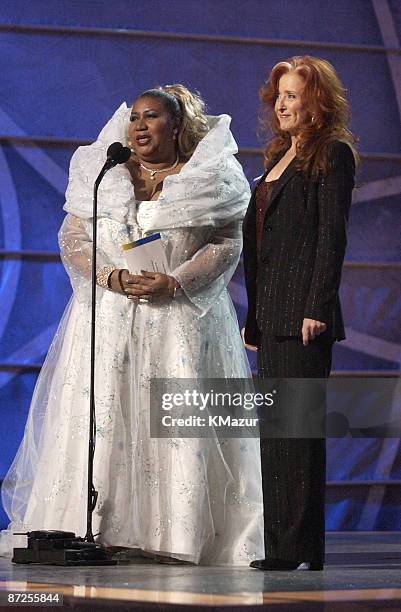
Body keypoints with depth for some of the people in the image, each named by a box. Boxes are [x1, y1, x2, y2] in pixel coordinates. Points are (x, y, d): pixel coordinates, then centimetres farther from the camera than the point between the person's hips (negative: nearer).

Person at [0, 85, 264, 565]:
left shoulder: (208, 179, 4)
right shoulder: (100, 176, 11)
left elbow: (227, 243, -2)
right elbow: (73, 238, 7)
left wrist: (174, 282, -15)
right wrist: (112, 277, -11)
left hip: (181, 318, -2)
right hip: (109, 315, 2)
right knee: (101, 413, -5)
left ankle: (176, 534, -8)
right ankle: (96, 529, -5)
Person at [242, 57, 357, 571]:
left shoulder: (332, 154, -6)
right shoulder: (280, 157, 20)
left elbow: (332, 235, -13)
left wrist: (317, 310, -20)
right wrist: (253, 314, 18)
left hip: (303, 314, -9)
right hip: (271, 314, 9)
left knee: (298, 426, -8)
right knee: (274, 428, 8)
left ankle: (301, 546, -5)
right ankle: (281, 546, 12)